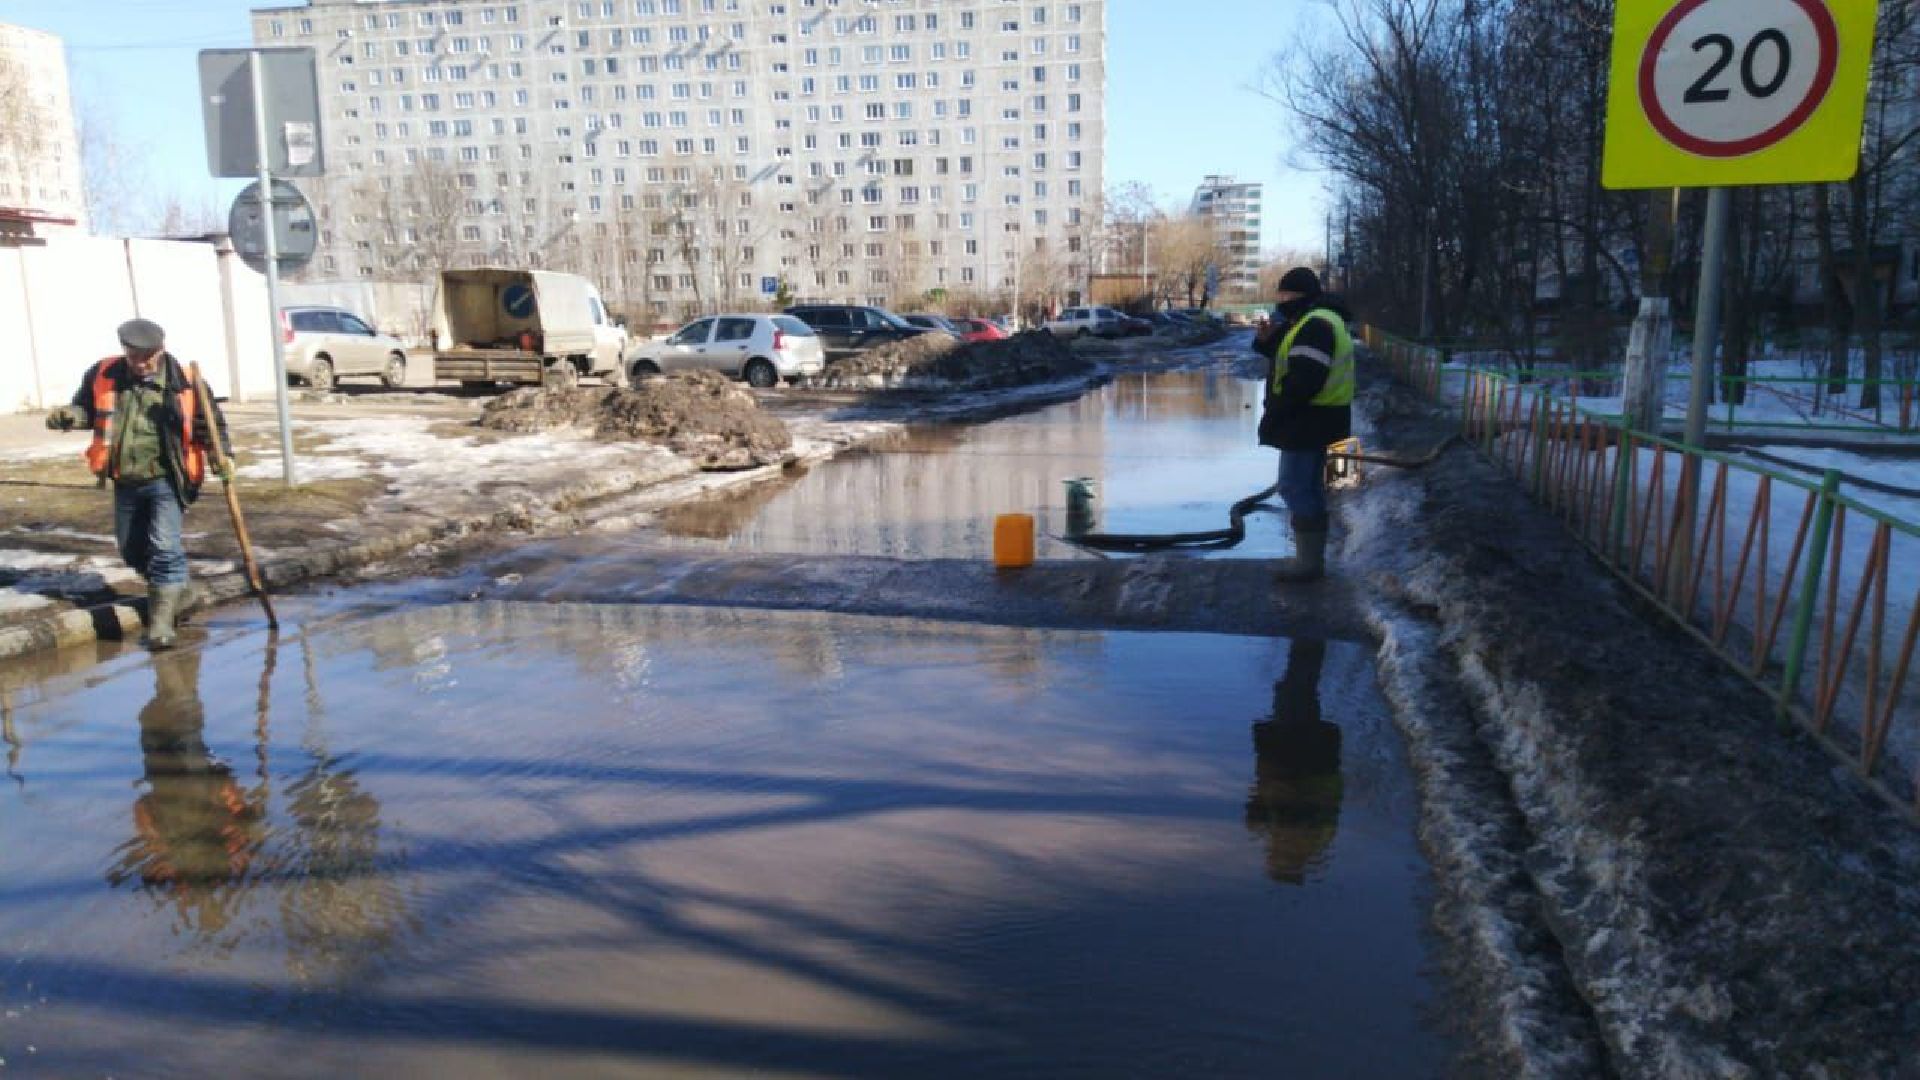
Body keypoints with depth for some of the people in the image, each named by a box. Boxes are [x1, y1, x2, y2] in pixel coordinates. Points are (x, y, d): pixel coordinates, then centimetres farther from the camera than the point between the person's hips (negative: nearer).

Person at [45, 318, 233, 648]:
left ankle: (161, 618, -6)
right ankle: (177, 588, 38)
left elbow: (210, 423, -5)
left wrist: (223, 454, -19)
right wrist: (69, 415, -8)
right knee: (132, 549, 17)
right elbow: (86, 409, 14)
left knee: (165, 547, -13)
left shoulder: (184, 381, -10)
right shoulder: (102, 375, -1)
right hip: (126, 482, 5)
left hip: (166, 480, -5)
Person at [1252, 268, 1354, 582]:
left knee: (1295, 488, -7)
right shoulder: (1312, 320, 17)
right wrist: (1266, 339, -1)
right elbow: (1284, 359, 19)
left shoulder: (1315, 324, -20)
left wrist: (1273, 415, -19)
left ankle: (1309, 562, -2)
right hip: (1315, 418, 11)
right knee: (1309, 488, 16)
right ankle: (1312, 557, 24)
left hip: (1309, 419, -11)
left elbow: (1303, 380, -28)